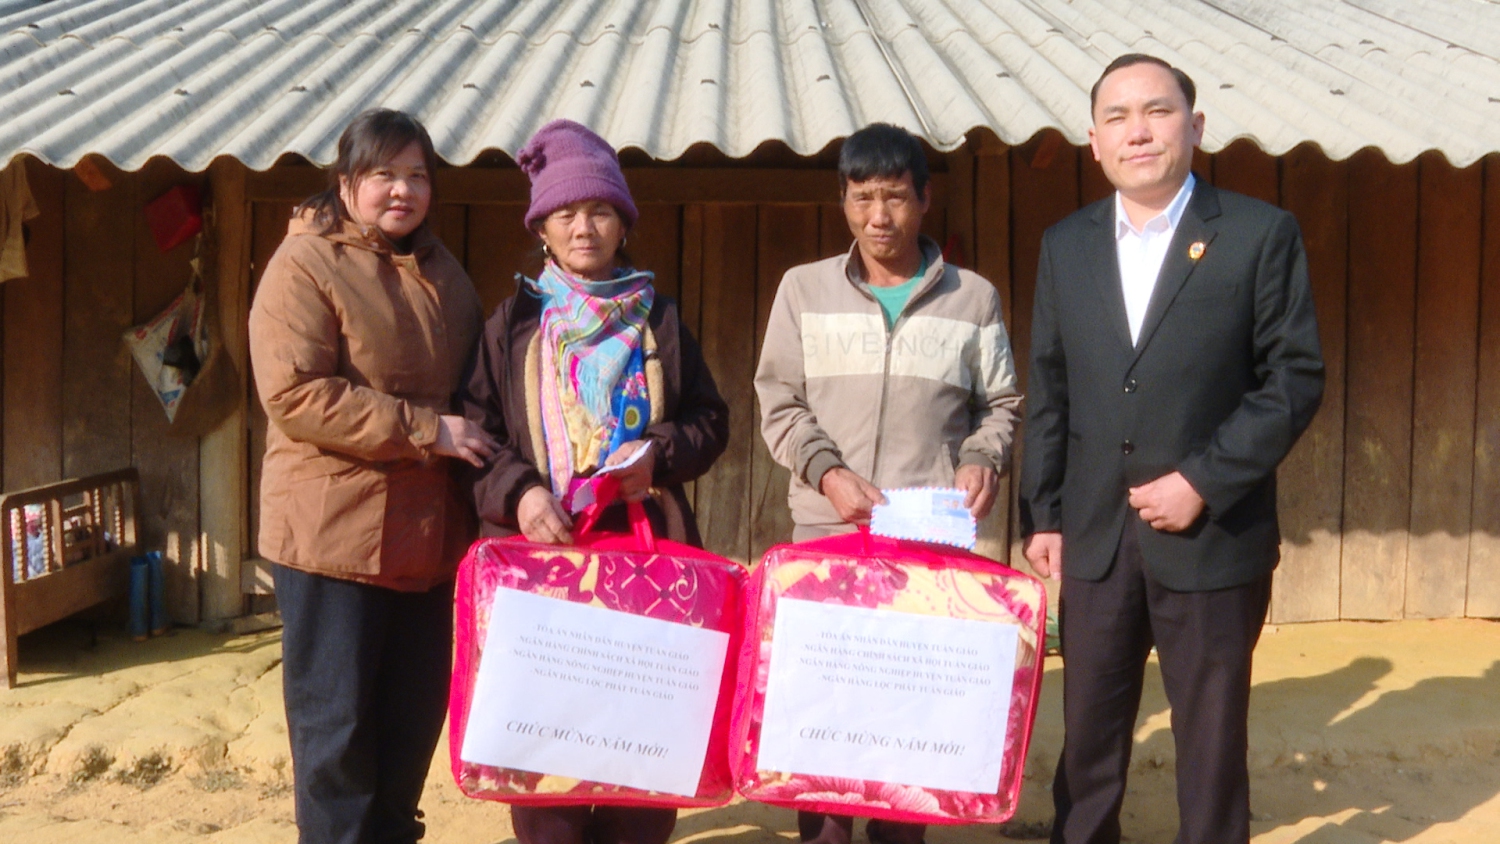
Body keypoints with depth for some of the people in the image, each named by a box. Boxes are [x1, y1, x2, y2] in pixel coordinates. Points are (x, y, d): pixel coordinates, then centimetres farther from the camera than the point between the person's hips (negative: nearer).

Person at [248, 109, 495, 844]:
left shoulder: (440, 270, 15)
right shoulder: (305, 265, -8)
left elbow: (473, 381, 25)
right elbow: (294, 394, -19)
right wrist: (425, 430, -19)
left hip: (428, 530, 7)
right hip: (335, 530, -7)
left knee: (415, 712, 14)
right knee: (338, 718, 2)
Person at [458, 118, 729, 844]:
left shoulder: (658, 319, 13)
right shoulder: (512, 322, 8)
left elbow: (710, 420, 13)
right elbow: (475, 429, 3)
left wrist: (658, 455, -7)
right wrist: (516, 491, -15)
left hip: (647, 546, 1)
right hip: (542, 545, -1)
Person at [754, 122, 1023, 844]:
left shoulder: (973, 298, 9)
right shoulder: (804, 289, 9)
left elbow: (1001, 404, 14)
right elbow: (779, 401, 6)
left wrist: (983, 459, -6)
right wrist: (827, 471, -9)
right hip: (826, 531, 0)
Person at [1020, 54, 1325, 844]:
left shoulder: (1261, 233, -4)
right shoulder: (1066, 244, 8)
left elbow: (1295, 378, -7)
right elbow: (1049, 391, 9)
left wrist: (1204, 481, -15)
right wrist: (1042, 515, 4)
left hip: (1214, 536, -3)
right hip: (1094, 537, 3)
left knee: (1212, 739, 10)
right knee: (1088, 733, 11)